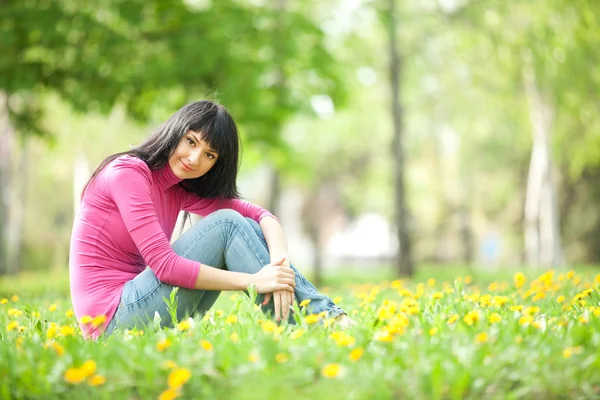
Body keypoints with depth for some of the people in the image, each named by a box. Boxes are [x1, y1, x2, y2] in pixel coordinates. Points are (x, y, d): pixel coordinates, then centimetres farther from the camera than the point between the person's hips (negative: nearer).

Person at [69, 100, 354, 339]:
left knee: (247, 228, -4)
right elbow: (163, 264, -22)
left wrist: (279, 263, -20)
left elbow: (263, 215, 3)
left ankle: (331, 316, -11)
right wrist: (252, 281, -23)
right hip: (112, 319, -8)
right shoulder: (128, 171, -12)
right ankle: (320, 318, -18)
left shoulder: (180, 190, 12)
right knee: (227, 224, -16)